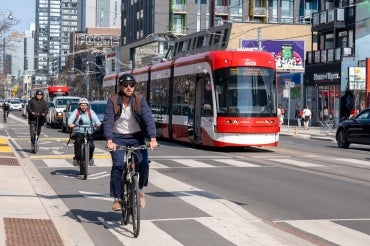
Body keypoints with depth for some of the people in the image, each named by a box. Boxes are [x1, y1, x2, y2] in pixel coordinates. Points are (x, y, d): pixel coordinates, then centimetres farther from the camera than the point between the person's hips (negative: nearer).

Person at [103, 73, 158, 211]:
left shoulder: (140, 100, -6)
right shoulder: (113, 101, -9)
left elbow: (148, 119, -14)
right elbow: (108, 121, -17)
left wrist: (153, 139, -27)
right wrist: (109, 141, -32)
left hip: (136, 137, 1)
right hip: (118, 138, -1)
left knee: (144, 163, -16)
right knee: (118, 165, -18)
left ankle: (140, 190, 12)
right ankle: (117, 198, -7)